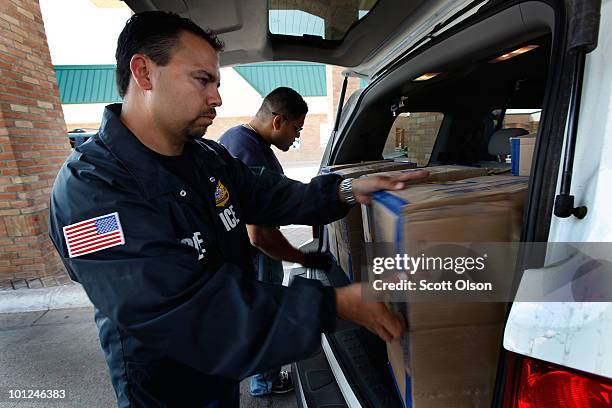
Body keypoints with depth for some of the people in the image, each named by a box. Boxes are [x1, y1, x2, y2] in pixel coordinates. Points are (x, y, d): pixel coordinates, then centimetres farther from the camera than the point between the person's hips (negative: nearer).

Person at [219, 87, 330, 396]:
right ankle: (267, 382, 40)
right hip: (255, 256, -10)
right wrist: (305, 259, -21)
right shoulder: (256, 158, -31)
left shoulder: (231, 136, 2)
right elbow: (260, 236, -32)